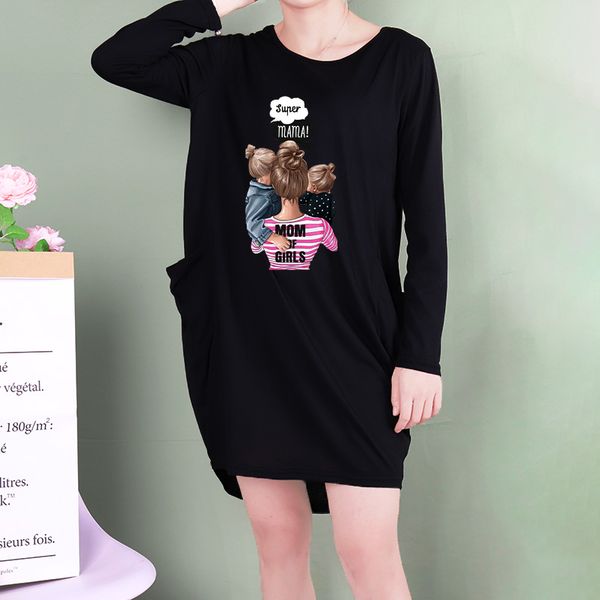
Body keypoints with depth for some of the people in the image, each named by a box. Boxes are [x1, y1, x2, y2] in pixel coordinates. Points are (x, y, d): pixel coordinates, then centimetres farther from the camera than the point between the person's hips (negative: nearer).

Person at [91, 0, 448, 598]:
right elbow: (113, 58, 3)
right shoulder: (228, 65, 9)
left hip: (353, 341, -3)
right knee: (277, 539, 11)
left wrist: (420, 354, -7)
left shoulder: (401, 59, 0)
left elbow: (427, 219, -2)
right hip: (245, 339, 3)